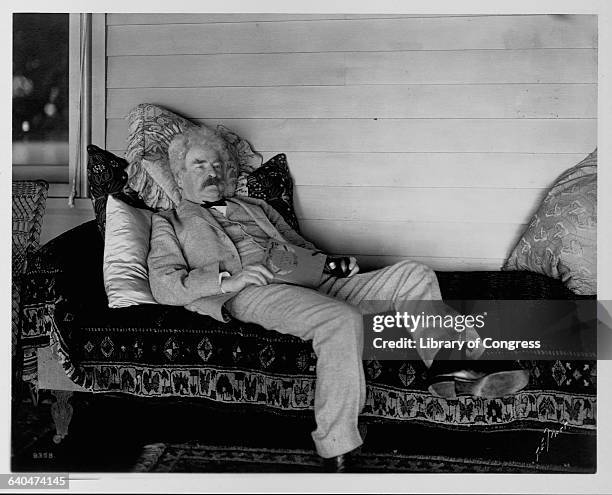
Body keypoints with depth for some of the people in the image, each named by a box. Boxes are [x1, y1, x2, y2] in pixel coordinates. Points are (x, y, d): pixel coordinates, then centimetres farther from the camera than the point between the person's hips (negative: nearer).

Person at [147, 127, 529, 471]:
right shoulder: (169, 223, 18)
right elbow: (163, 286, 2)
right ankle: (336, 454, -34)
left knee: (415, 274, -7)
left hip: (309, 282, 7)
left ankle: (451, 371, -6)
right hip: (252, 294, -6)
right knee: (343, 320, -38)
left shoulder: (257, 208, 35)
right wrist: (227, 279, -14)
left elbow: (302, 247, 34)